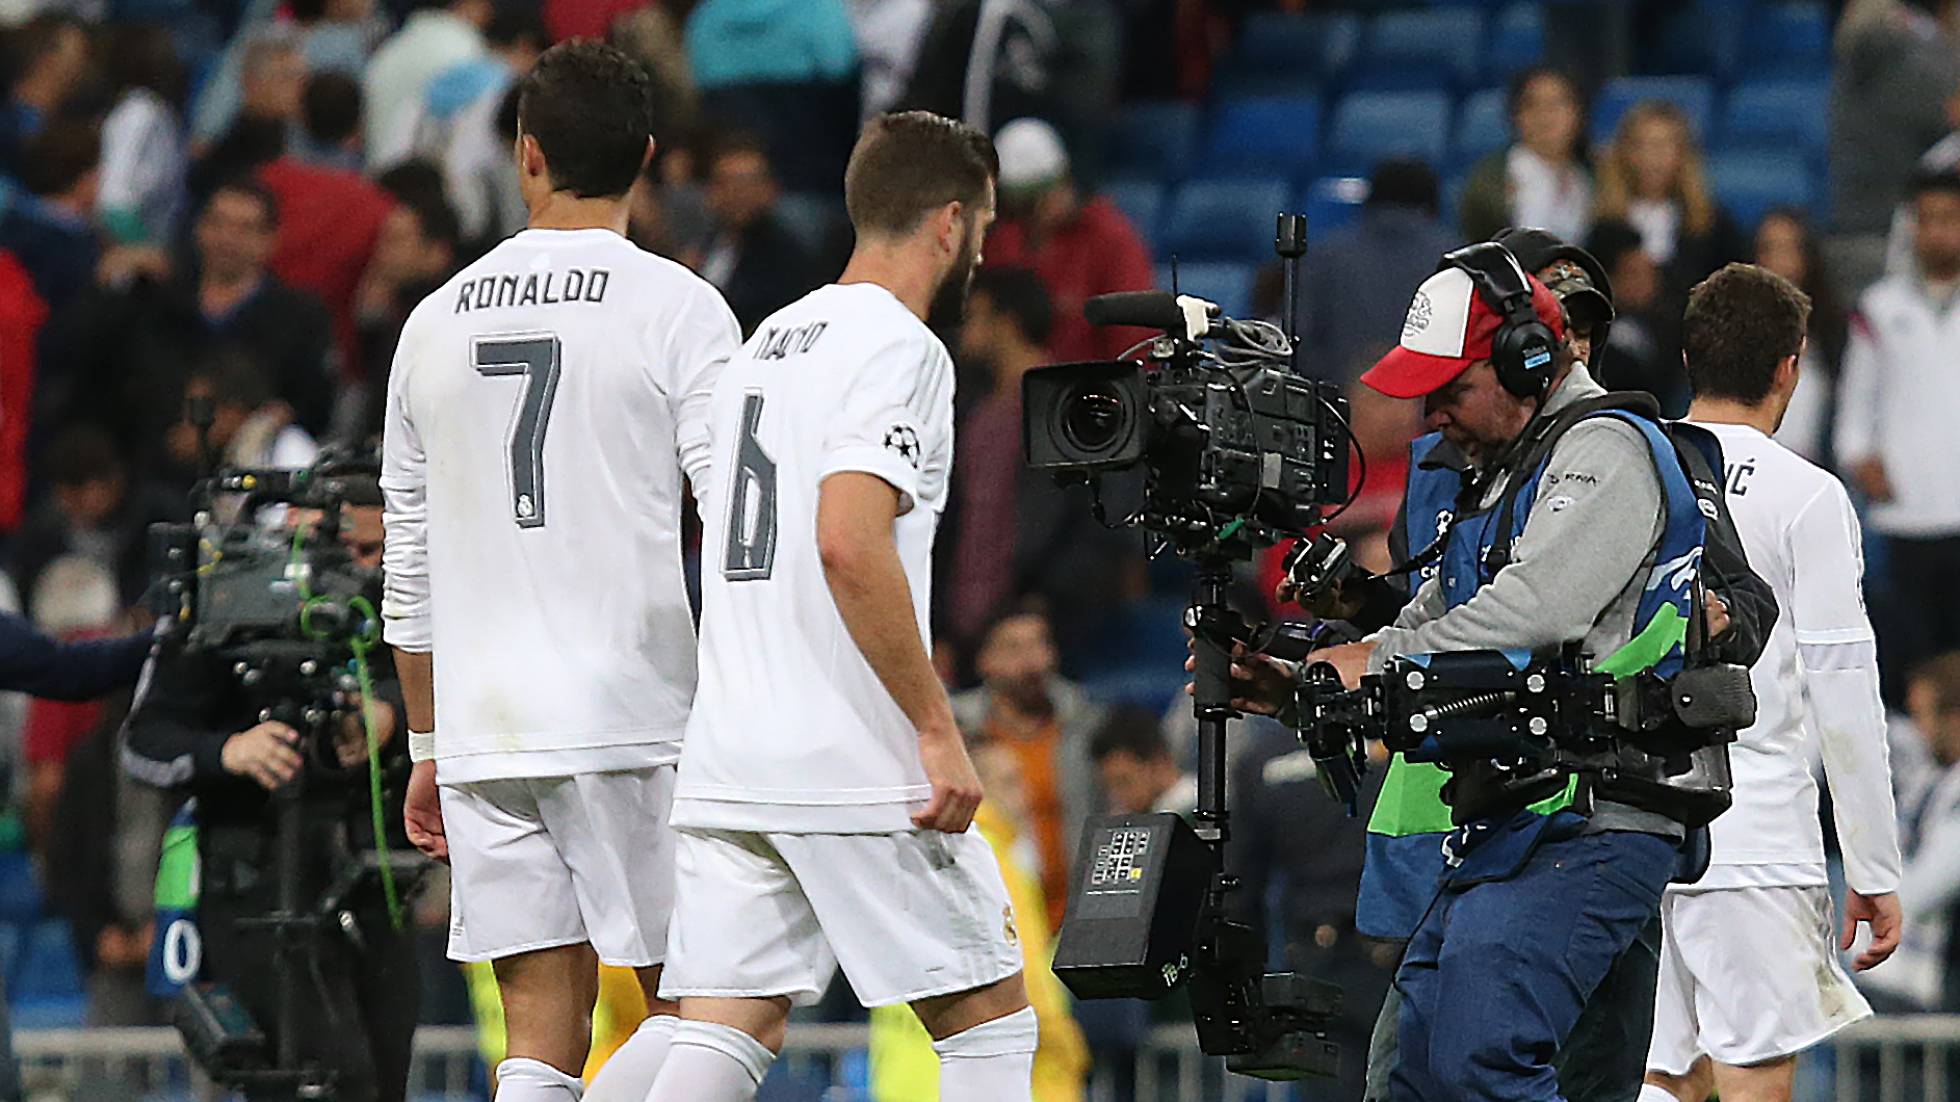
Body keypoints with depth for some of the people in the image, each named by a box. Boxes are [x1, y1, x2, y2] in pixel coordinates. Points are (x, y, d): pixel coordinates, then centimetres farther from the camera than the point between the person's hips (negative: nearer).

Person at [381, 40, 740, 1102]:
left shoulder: (436, 321, 11)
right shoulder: (677, 310, -3)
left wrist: (428, 747, 24)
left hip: (483, 733, 4)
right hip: (632, 725, -4)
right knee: (691, 1005, 4)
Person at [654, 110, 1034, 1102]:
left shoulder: (768, 342, 19)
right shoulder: (898, 349, -9)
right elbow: (850, 544, -22)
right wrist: (938, 730, -18)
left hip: (724, 761, 8)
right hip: (856, 770, -8)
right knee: (989, 1021, 4)